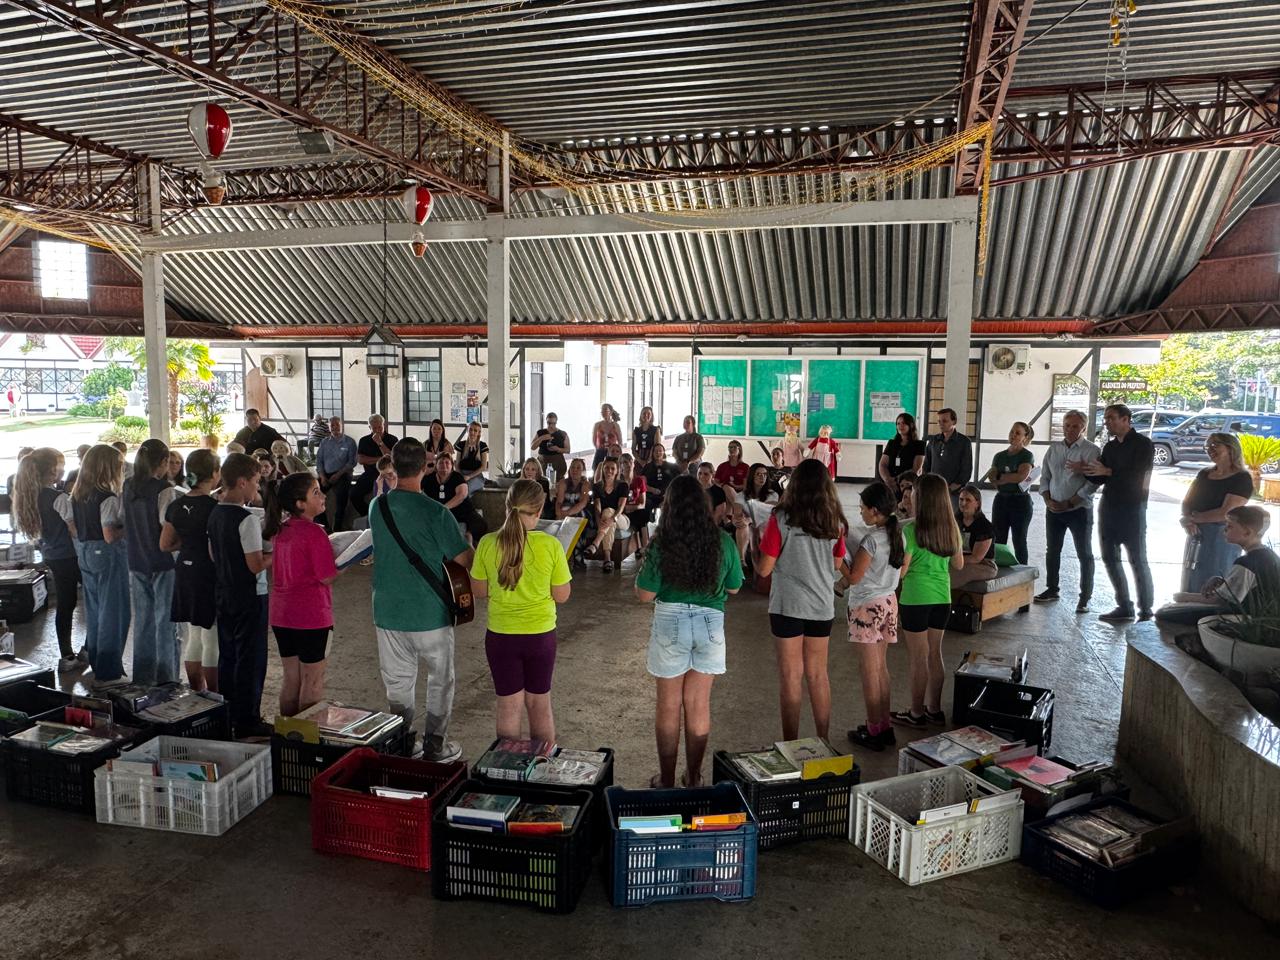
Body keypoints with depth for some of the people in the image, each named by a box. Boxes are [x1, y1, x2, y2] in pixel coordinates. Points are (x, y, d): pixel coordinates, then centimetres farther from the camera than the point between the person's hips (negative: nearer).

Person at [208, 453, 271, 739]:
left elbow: (214, 554, 14)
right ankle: (247, 722, 10)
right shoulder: (248, 520, -21)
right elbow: (256, 565, -22)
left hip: (223, 594, 8)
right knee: (250, 659, 2)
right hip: (249, 596, -8)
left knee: (227, 655, 17)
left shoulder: (215, 514, 4)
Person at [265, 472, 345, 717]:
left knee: (291, 678, 18)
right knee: (313, 682, 5)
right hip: (311, 615, -7)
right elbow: (327, 576, -16)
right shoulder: (314, 533, -18)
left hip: (281, 614, 8)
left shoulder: (280, 529, 6)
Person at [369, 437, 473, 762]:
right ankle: (434, 745, 21)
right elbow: (465, 560, -13)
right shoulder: (435, 512, -18)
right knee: (440, 680, 14)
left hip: (388, 612, 4)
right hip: (430, 613, -4)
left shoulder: (377, 507, -3)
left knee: (397, 682, 16)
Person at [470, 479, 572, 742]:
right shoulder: (550, 545, -16)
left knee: (508, 706, 15)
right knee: (540, 703, 19)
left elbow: (478, 590, -1)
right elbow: (562, 595, -7)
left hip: (500, 634, 0)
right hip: (540, 634, 0)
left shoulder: (488, 543, -12)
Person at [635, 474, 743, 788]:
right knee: (699, 705, 15)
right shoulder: (723, 541, -7)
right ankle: (693, 778, 27)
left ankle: (666, 779, 24)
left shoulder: (662, 544, -15)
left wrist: (644, 567, 6)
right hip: (711, 624, 2)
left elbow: (645, 595, -10)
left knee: (668, 706, 14)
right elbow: (733, 588, 5)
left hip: (670, 623, -2)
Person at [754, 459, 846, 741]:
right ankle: (823, 741, 27)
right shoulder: (835, 522, -1)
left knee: (791, 676, 6)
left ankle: (791, 743, 14)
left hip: (788, 605, -4)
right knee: (818, 674, 17)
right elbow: (837, 563, 12)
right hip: (822, 606, 4)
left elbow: (763, 569, -11)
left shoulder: (781, 519, -14)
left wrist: (756, 542, 5)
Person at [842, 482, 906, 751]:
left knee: (869, 671, 2)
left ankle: (873, 732, 10)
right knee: (881, 668, 16)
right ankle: (885, 726, 24)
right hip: (889, 601, 8)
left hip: (867, 606, -8)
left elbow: (853, 577, -16)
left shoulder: (871, 539, -20)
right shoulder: (898, 535, 3)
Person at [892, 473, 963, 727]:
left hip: (915, 599, -6)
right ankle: (934, 709, 26)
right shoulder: (952, 528, 1)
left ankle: (917, 713, 14)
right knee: (934, 653, 16)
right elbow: (958, 565, 12)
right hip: (942, 598, 6)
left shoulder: (911, 530, -17)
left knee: (917, 657, 4)